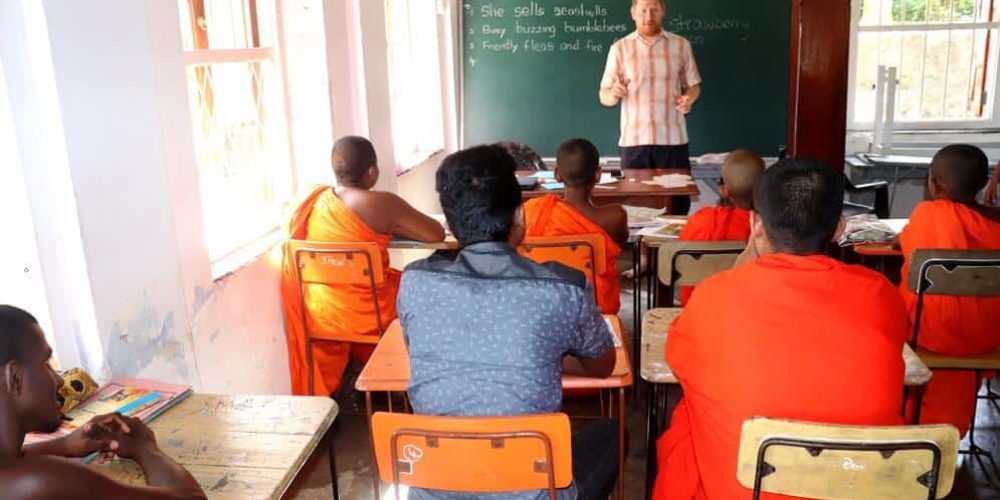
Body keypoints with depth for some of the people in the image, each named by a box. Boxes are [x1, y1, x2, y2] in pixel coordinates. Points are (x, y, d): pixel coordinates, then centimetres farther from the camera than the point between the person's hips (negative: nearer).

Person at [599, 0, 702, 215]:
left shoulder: (681, 45, 6)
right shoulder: (620, 48, 4)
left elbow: (694, 85, 13)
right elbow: (604, 95, 5)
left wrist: (689, 99, -10)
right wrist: (613, 94, -19)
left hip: (673, 139, 1)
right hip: (633, 140, 0)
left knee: (678, 204, 2)